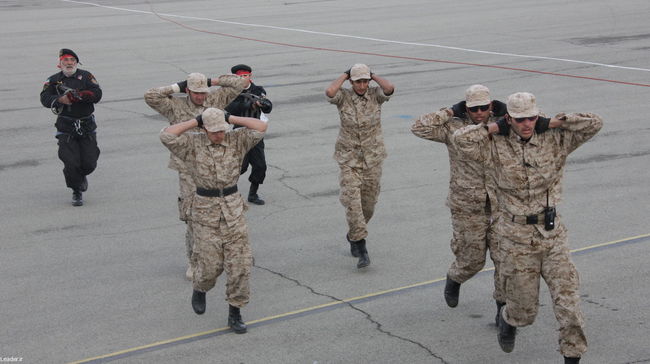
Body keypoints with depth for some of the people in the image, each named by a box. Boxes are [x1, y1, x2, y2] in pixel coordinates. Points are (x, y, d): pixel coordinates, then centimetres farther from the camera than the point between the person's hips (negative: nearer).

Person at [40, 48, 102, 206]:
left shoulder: (86, 76, 2)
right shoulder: (53, 80, 5)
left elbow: (97, 94, -11)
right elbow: (45, 98, -8)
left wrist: (77, 95, -22)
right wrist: (59, 100, -27)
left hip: (87, 126, 1)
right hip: (66, 128, 0)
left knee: (90, 163, 1)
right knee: (71, 163, -9)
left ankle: (81, 175, 37)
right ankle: (76, 193, 11)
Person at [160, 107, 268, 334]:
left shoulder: (236, 141, 0)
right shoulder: (193, 144, -4)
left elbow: (261, 127, -10)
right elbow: (166, 135, -17)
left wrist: (231, 118, -9)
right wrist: (194, 122, -12)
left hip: (234, 210, 2)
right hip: (206, 211, -2)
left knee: (240, 264, -1)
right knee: (210, 264, -2)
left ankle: (235, 313, 10)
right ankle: (199, 290, 33)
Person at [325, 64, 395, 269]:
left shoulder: (375, 95, -4)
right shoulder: (344, 97, -8)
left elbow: (390, 89, -26)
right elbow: (329, 92, -30)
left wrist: (374, 76, -11)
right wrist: (344, 75, -15)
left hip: (373, 158, 2)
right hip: (349, 158, -2)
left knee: (368, 204, 13)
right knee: (352, 201, -13)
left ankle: (353, 235, 39)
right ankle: (361, 249, -12)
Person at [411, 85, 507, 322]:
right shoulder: (453, 127, -7)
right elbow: (419, 128, -16)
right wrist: (451, 112, -14)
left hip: (499, 205, 2)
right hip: (467, 207, -2)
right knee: (472, 260, 9)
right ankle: (454, 279, 44)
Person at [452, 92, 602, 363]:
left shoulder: (555, 141, -1)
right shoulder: (495, 147, -6)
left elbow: (594, 123, -7)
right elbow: (460, 139, -20)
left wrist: (552, 123, -8)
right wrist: (495, 128, -12)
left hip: (552, 232, 2)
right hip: (516, 237, -1)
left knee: (567, 297, -5)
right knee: (524, 308, 8)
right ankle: (508, 320, 44)